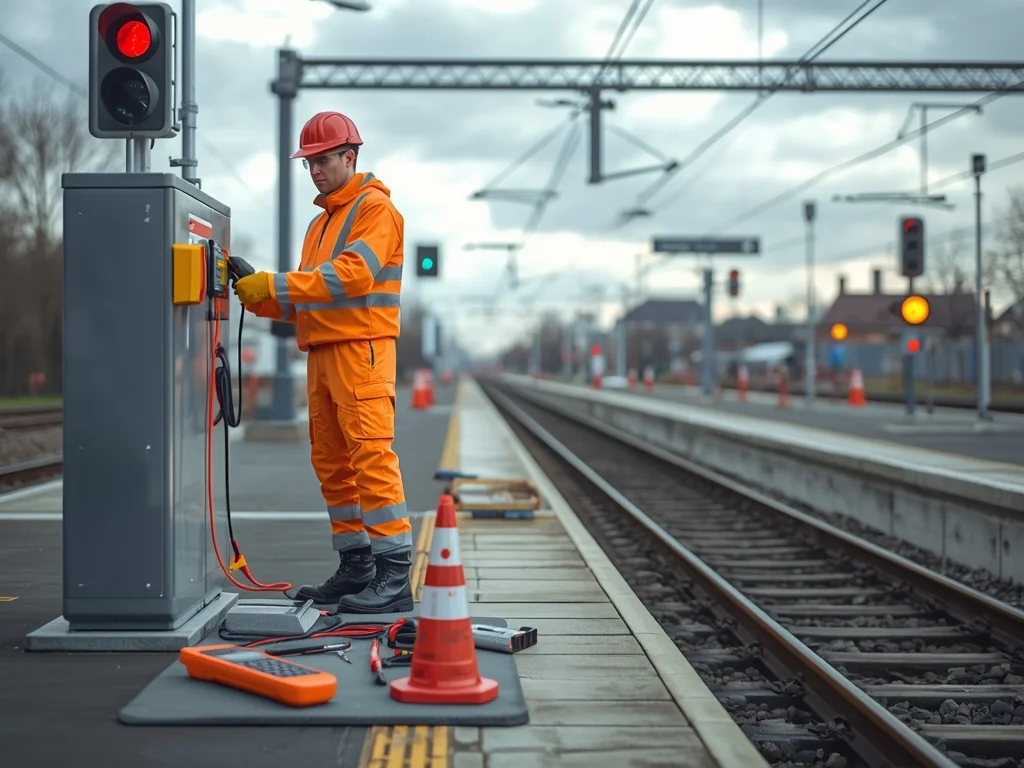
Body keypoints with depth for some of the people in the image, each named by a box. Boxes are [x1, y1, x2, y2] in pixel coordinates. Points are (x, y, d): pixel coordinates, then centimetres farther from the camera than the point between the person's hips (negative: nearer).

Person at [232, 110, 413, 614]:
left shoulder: (375, 208, -2)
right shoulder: (320, 223, 26)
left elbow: (354, 272, -17)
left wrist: (277, 286, -19)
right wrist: (260, 298, 2)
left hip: (361, 348, -9)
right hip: (321, 352, 9)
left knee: (371, 456, -14)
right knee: (331, 463, 8)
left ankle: (395, 576, -15)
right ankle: (356, 568, 15)